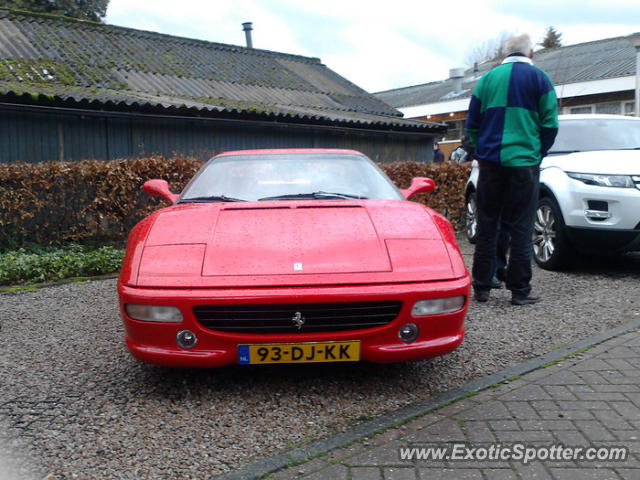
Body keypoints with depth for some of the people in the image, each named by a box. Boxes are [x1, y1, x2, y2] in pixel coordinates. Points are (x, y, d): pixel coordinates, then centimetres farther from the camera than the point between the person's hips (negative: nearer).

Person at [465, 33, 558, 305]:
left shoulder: (488, 78, 11)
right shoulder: (539, 79, 4)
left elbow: (472, 124, 12)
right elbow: (550, 124, 1)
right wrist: (538, 154, 13)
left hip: (490, 163, 2)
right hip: (524, 164, -2)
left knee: (487, 226, 7)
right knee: (520, 229, 1)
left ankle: (481, 288, 10)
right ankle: (519, 291, 5)